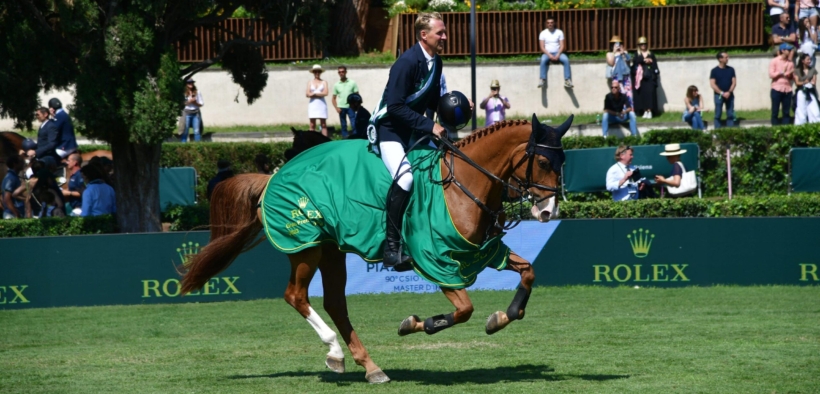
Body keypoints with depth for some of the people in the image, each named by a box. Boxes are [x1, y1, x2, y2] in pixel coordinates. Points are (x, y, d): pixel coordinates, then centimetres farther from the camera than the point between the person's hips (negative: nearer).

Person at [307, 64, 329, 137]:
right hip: (312, 104, 1)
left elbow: (325, 93, -6)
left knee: (323, 124, -3)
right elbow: (307, 94, 1)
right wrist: (320, 94, -7)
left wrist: (314, 94, -5)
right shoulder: (310, 82, 12)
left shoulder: (324, 82, 8)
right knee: (312, 125, -2)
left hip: (321, 104, -1)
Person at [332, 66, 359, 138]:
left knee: (354, 125, -9)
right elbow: (333, 98, 11)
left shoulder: (352, 83, 2)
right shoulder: (336, 85, 7)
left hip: (350, 107, -2)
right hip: (341, 108, 2)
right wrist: (336, 108, -3)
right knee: (343, 126, 6)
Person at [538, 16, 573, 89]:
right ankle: (542, 80, -40)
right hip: (547, 53, -1)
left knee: (566, 60, -31)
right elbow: (542, 47, -3)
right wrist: (549, 55, -18)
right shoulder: (543, 33, 3)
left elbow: (562, 45, 0)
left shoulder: (559, 32, 5)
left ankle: (567, 80, -34)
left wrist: (558, 55, -17)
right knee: (543, 60, -36)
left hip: (558, 53, 1)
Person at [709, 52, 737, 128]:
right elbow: (712, 84, -6)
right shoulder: (714, 71, -1)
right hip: (719, 95, -3)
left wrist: (729, 92, -11)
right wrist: (722, 93, -14)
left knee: (730, 115, 1)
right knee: (718, 115, -3)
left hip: (729, 95, 3)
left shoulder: (731, 70, 8)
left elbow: (734, 82, 5)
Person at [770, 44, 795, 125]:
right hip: (777, 89, -4)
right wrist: (782, 73, -14)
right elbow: (771, 75, -8)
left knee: (786, 112, 3)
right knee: (775, 111, -2)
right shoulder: (774, 61, -1)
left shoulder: (790, 63, 11)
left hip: (787, 90, 4)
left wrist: (790, 74, -7)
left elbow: (792, 77, 14)